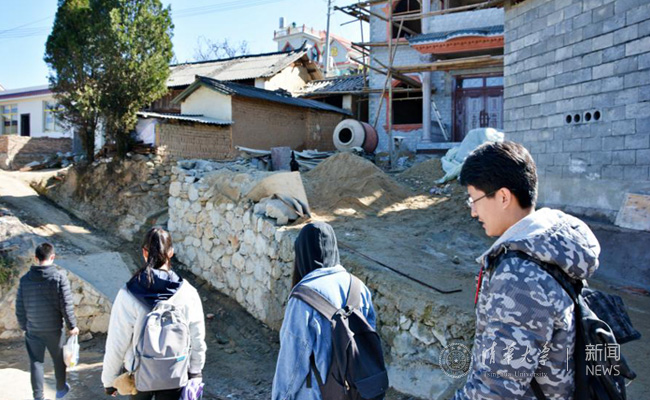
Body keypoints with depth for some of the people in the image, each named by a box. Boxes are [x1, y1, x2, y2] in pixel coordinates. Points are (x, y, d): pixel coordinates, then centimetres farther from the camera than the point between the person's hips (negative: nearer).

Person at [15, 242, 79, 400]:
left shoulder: (25, 279, -5)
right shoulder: (59, 276, -15)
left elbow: (20, 308, 1)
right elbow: (67, 305, -14)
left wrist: (24, 326, 16)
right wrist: (72, 326, -3)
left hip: (33, 330, 2)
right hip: (54, 329, -1)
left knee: (36, 362, 13)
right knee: (59, 360, 18)